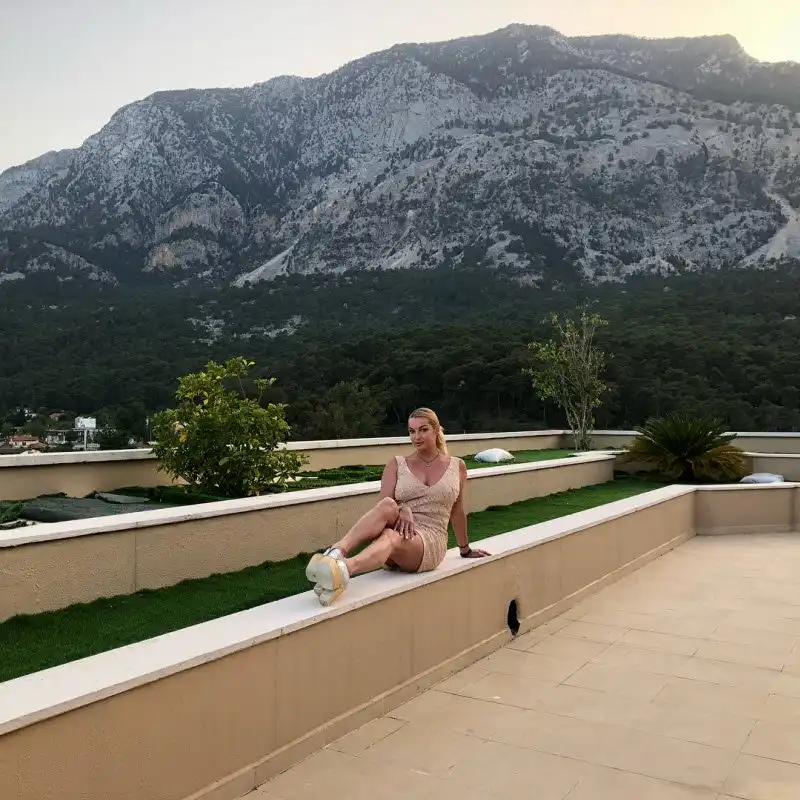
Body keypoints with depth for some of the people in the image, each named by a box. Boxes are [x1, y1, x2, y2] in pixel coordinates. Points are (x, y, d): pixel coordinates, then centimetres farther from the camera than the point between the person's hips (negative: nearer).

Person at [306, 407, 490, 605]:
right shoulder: (397, 464, 11)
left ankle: (343, 570, -67)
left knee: (390, 537, -38)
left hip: (430, 543, -1)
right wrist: (402, 510, -21)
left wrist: (465, 550, 30)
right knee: (387, 505, -35)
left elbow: (457, 511, 22)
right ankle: (335, 552, -55)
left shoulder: (456, 466, 13)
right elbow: (383, 506, 1)